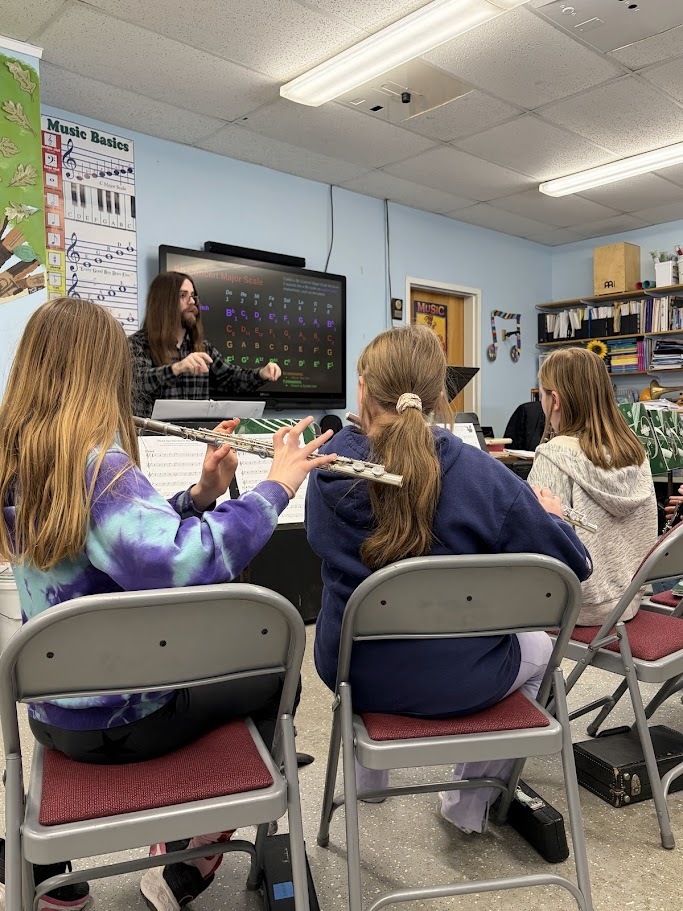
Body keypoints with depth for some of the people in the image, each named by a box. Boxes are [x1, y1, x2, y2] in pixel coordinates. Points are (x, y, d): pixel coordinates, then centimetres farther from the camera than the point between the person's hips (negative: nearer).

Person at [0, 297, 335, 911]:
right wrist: (274, 487, -33)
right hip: (115, 721, -8)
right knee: (273, 680, 16)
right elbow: (181, 566, -44)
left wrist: (201, 494, -5)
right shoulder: (96, 462, -28)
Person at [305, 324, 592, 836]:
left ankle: (368, 776, 51)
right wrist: (549, 513, 8)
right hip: (455, 681, -2)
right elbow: (571, 567, -14)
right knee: (538, 647, 29)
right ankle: (471, 803, 34)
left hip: (352, 672, 3)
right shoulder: (478, 472, -21)